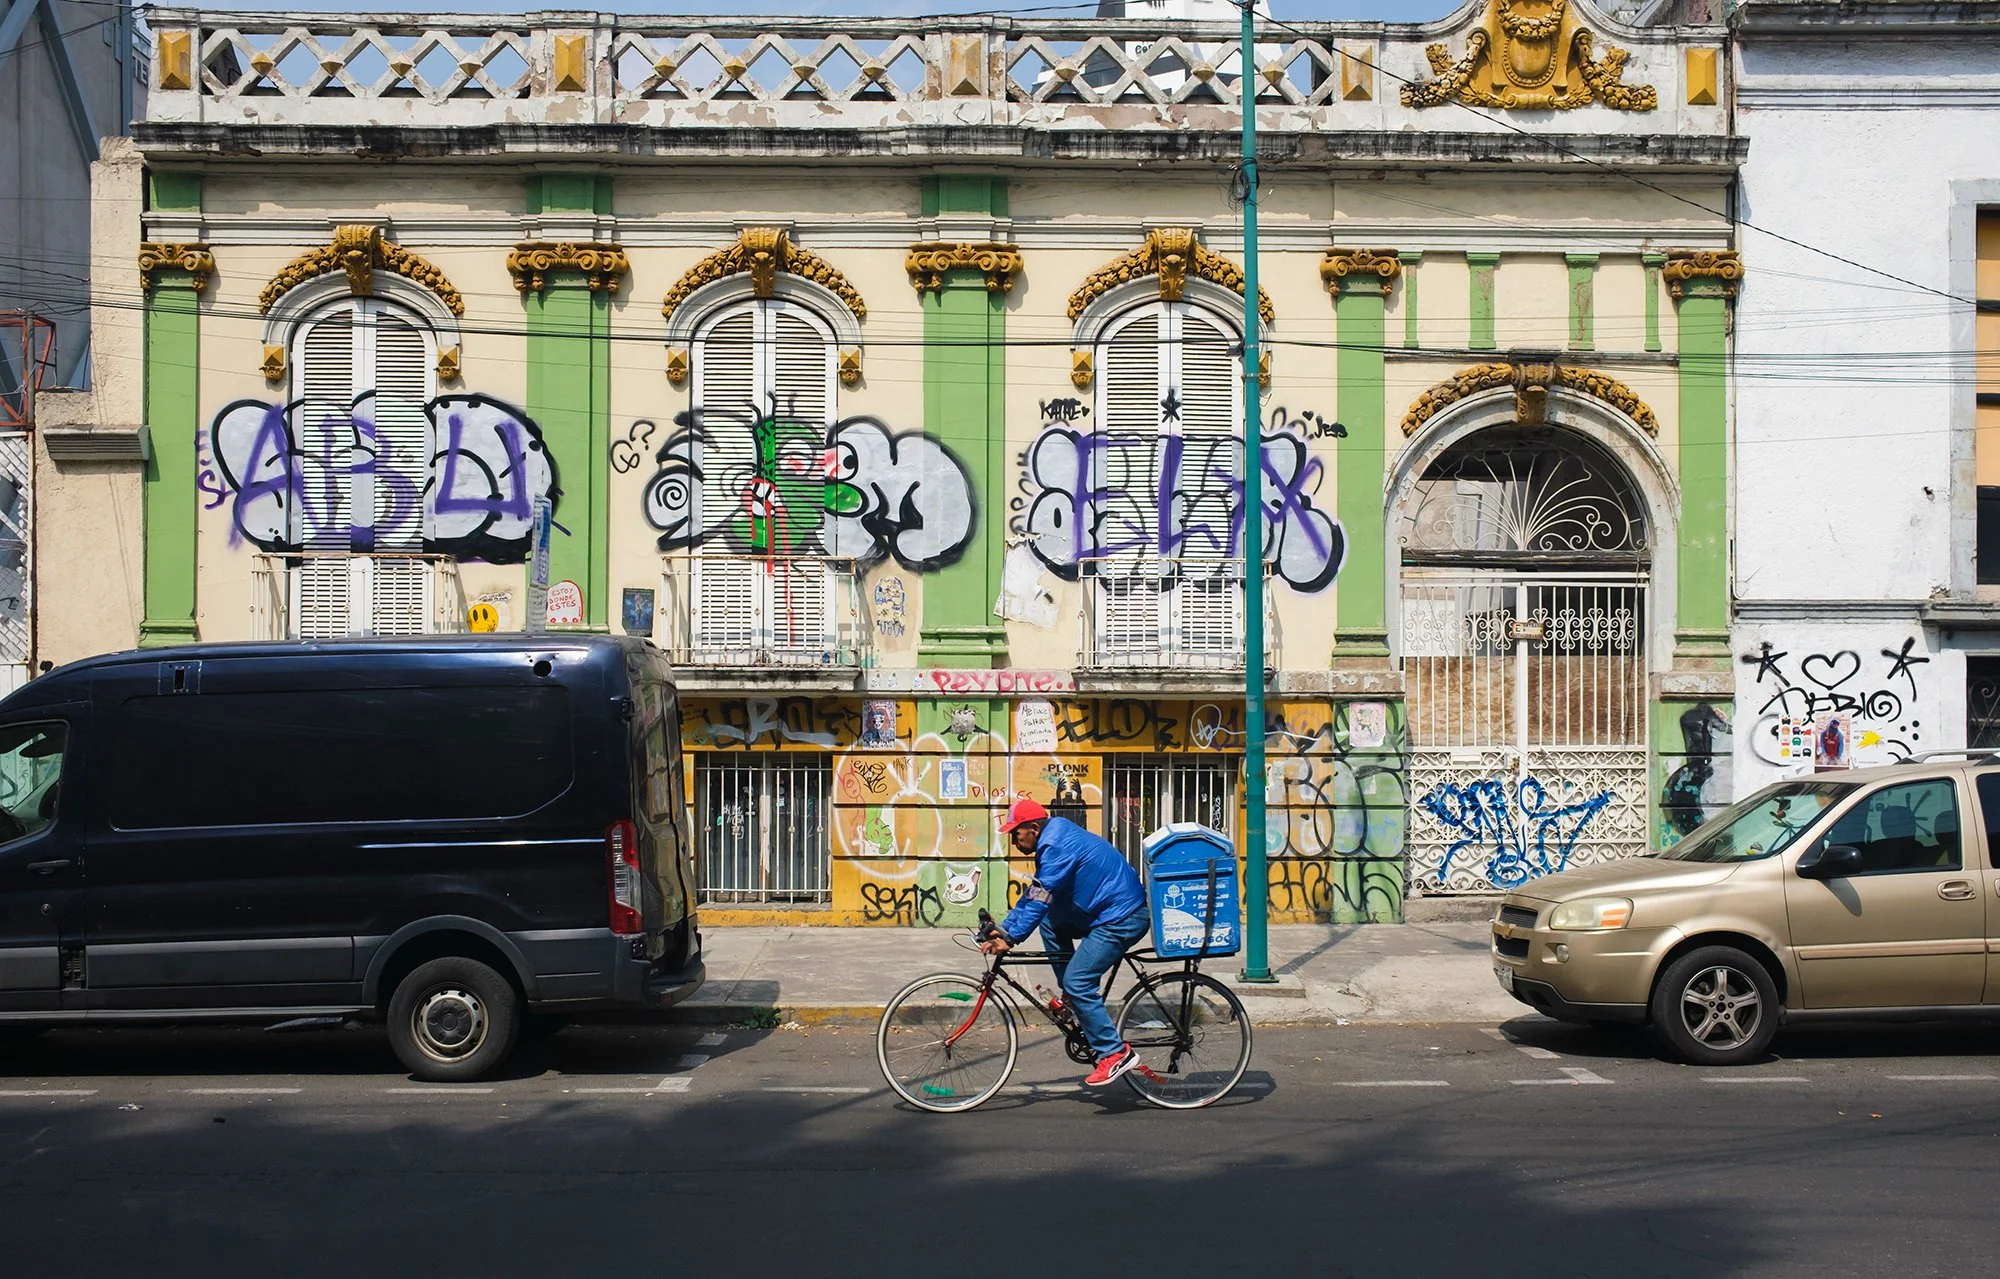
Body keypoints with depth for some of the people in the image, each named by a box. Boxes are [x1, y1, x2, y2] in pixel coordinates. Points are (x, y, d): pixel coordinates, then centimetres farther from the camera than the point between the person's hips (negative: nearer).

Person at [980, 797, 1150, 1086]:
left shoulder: (1056, 848, -18)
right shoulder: (1054, 840, 13)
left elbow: (1038, 901, -24)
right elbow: (1033, 896, 19)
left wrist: (1010, 939, -24)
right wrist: (1004, 929, 14)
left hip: (1123, 919, -11)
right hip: (1111, 912, 11)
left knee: (1077, 982, -12)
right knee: (1051, 923, 15)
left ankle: (1115, 1053, -9)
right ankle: (1073, 998, 17)